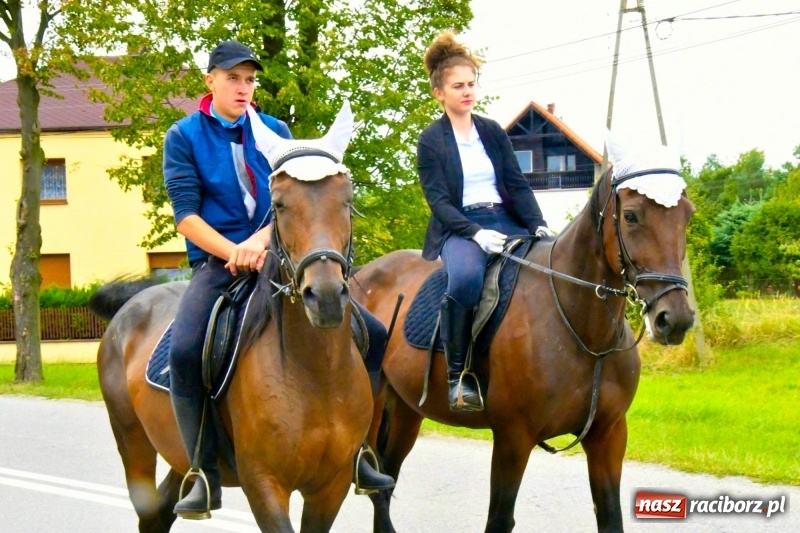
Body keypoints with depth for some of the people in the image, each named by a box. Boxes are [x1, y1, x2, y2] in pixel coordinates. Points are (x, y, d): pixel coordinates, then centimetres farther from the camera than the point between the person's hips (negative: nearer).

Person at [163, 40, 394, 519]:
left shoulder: (275, 131, 11)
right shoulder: (185, 136, 2)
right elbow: (186, 216, -5)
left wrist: (262, 240, -17)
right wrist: (236, 253, -19)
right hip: (217, 261, -3)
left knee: (372, 334, -6)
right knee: (184, 351, -32)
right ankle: (206, 475, -20)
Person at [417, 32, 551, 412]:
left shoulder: (493, 132, 15)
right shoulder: (431, 141, 3)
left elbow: (518, 184, 10)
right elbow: (439, 200, -6)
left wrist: (538, 226, -7)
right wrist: (476, 233, -21)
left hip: (506, 221, 5)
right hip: (460, 228, -5)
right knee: (466, 277, -38)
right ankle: (458, 374, -26)